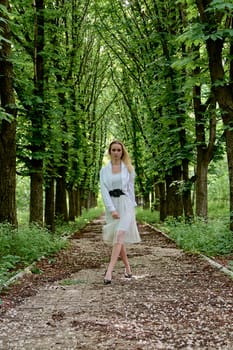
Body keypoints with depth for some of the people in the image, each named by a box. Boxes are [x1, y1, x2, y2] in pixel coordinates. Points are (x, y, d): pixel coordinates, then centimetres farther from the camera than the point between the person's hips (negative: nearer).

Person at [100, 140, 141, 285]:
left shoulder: (128, 168, 7)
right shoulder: (104, 170, 7)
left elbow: (131, 189, 9)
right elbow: (104, 190, -3)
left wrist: (132, 208, 4)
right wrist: (112, 210, -14)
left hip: (125, 204, -2)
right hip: (111, 206, 2)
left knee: (119, 235, -18)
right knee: (118, 239, 7)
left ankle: (109, 271, -25)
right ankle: (128, 267, 23)